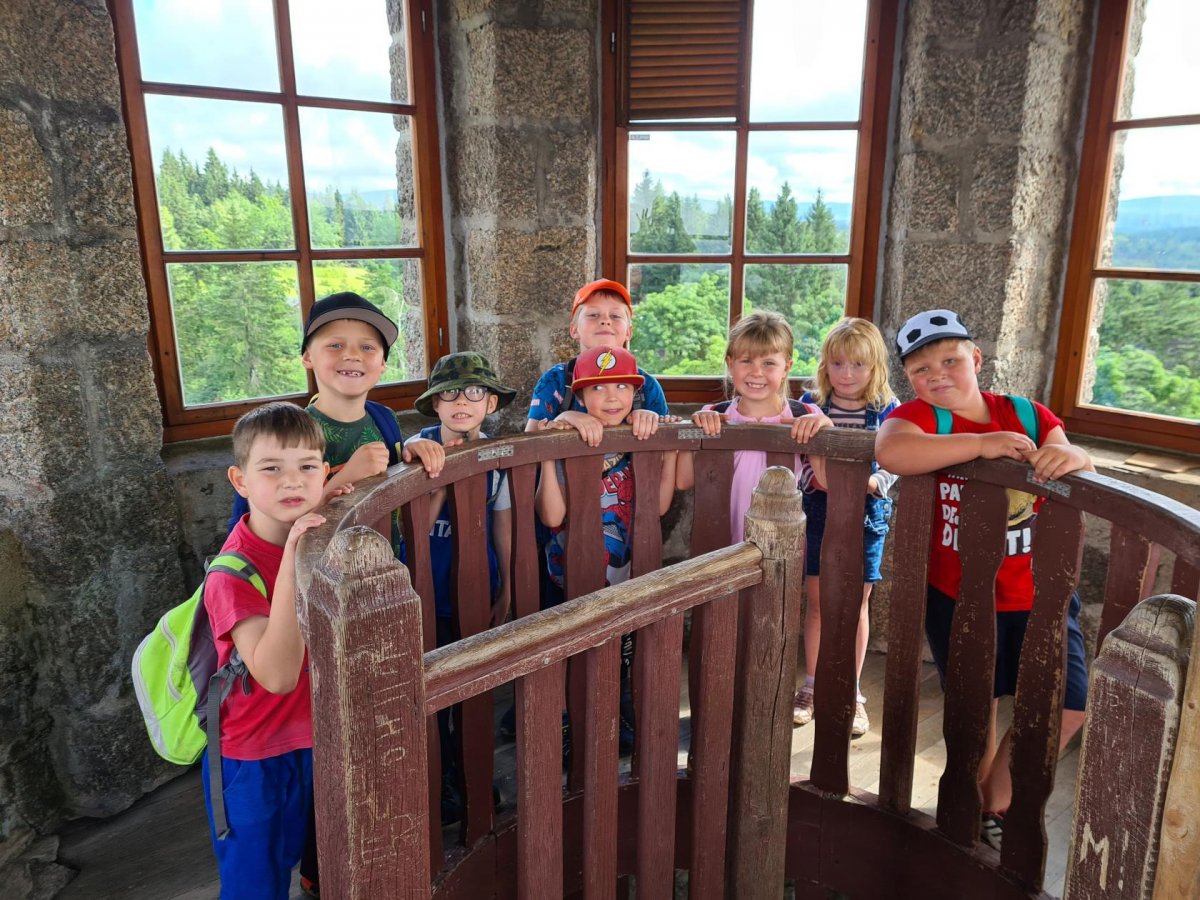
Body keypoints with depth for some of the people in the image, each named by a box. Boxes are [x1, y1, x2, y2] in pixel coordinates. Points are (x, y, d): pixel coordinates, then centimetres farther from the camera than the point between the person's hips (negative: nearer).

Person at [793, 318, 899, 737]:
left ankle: (852, 694, 24)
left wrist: (869, 483, -22)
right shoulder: (811, 403, -1)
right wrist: (814, 478, -21)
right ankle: (812, 686, 26)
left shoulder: (887, 411, -3)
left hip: (866, 516, -1)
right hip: (818, 513, 1)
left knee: (857, 604, 8)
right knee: (817, 600, 10)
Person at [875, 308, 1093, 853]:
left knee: (1068, 705, 1)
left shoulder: (1028, 415, 0)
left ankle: (997, 800, 26)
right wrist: (982, 444, -36)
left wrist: (1074, 457, -28)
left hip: (1037, 593, 3)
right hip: (957, 596, -2)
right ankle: (976, 807, 39)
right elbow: (889, 452, -34)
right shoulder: (919, 417, -10)